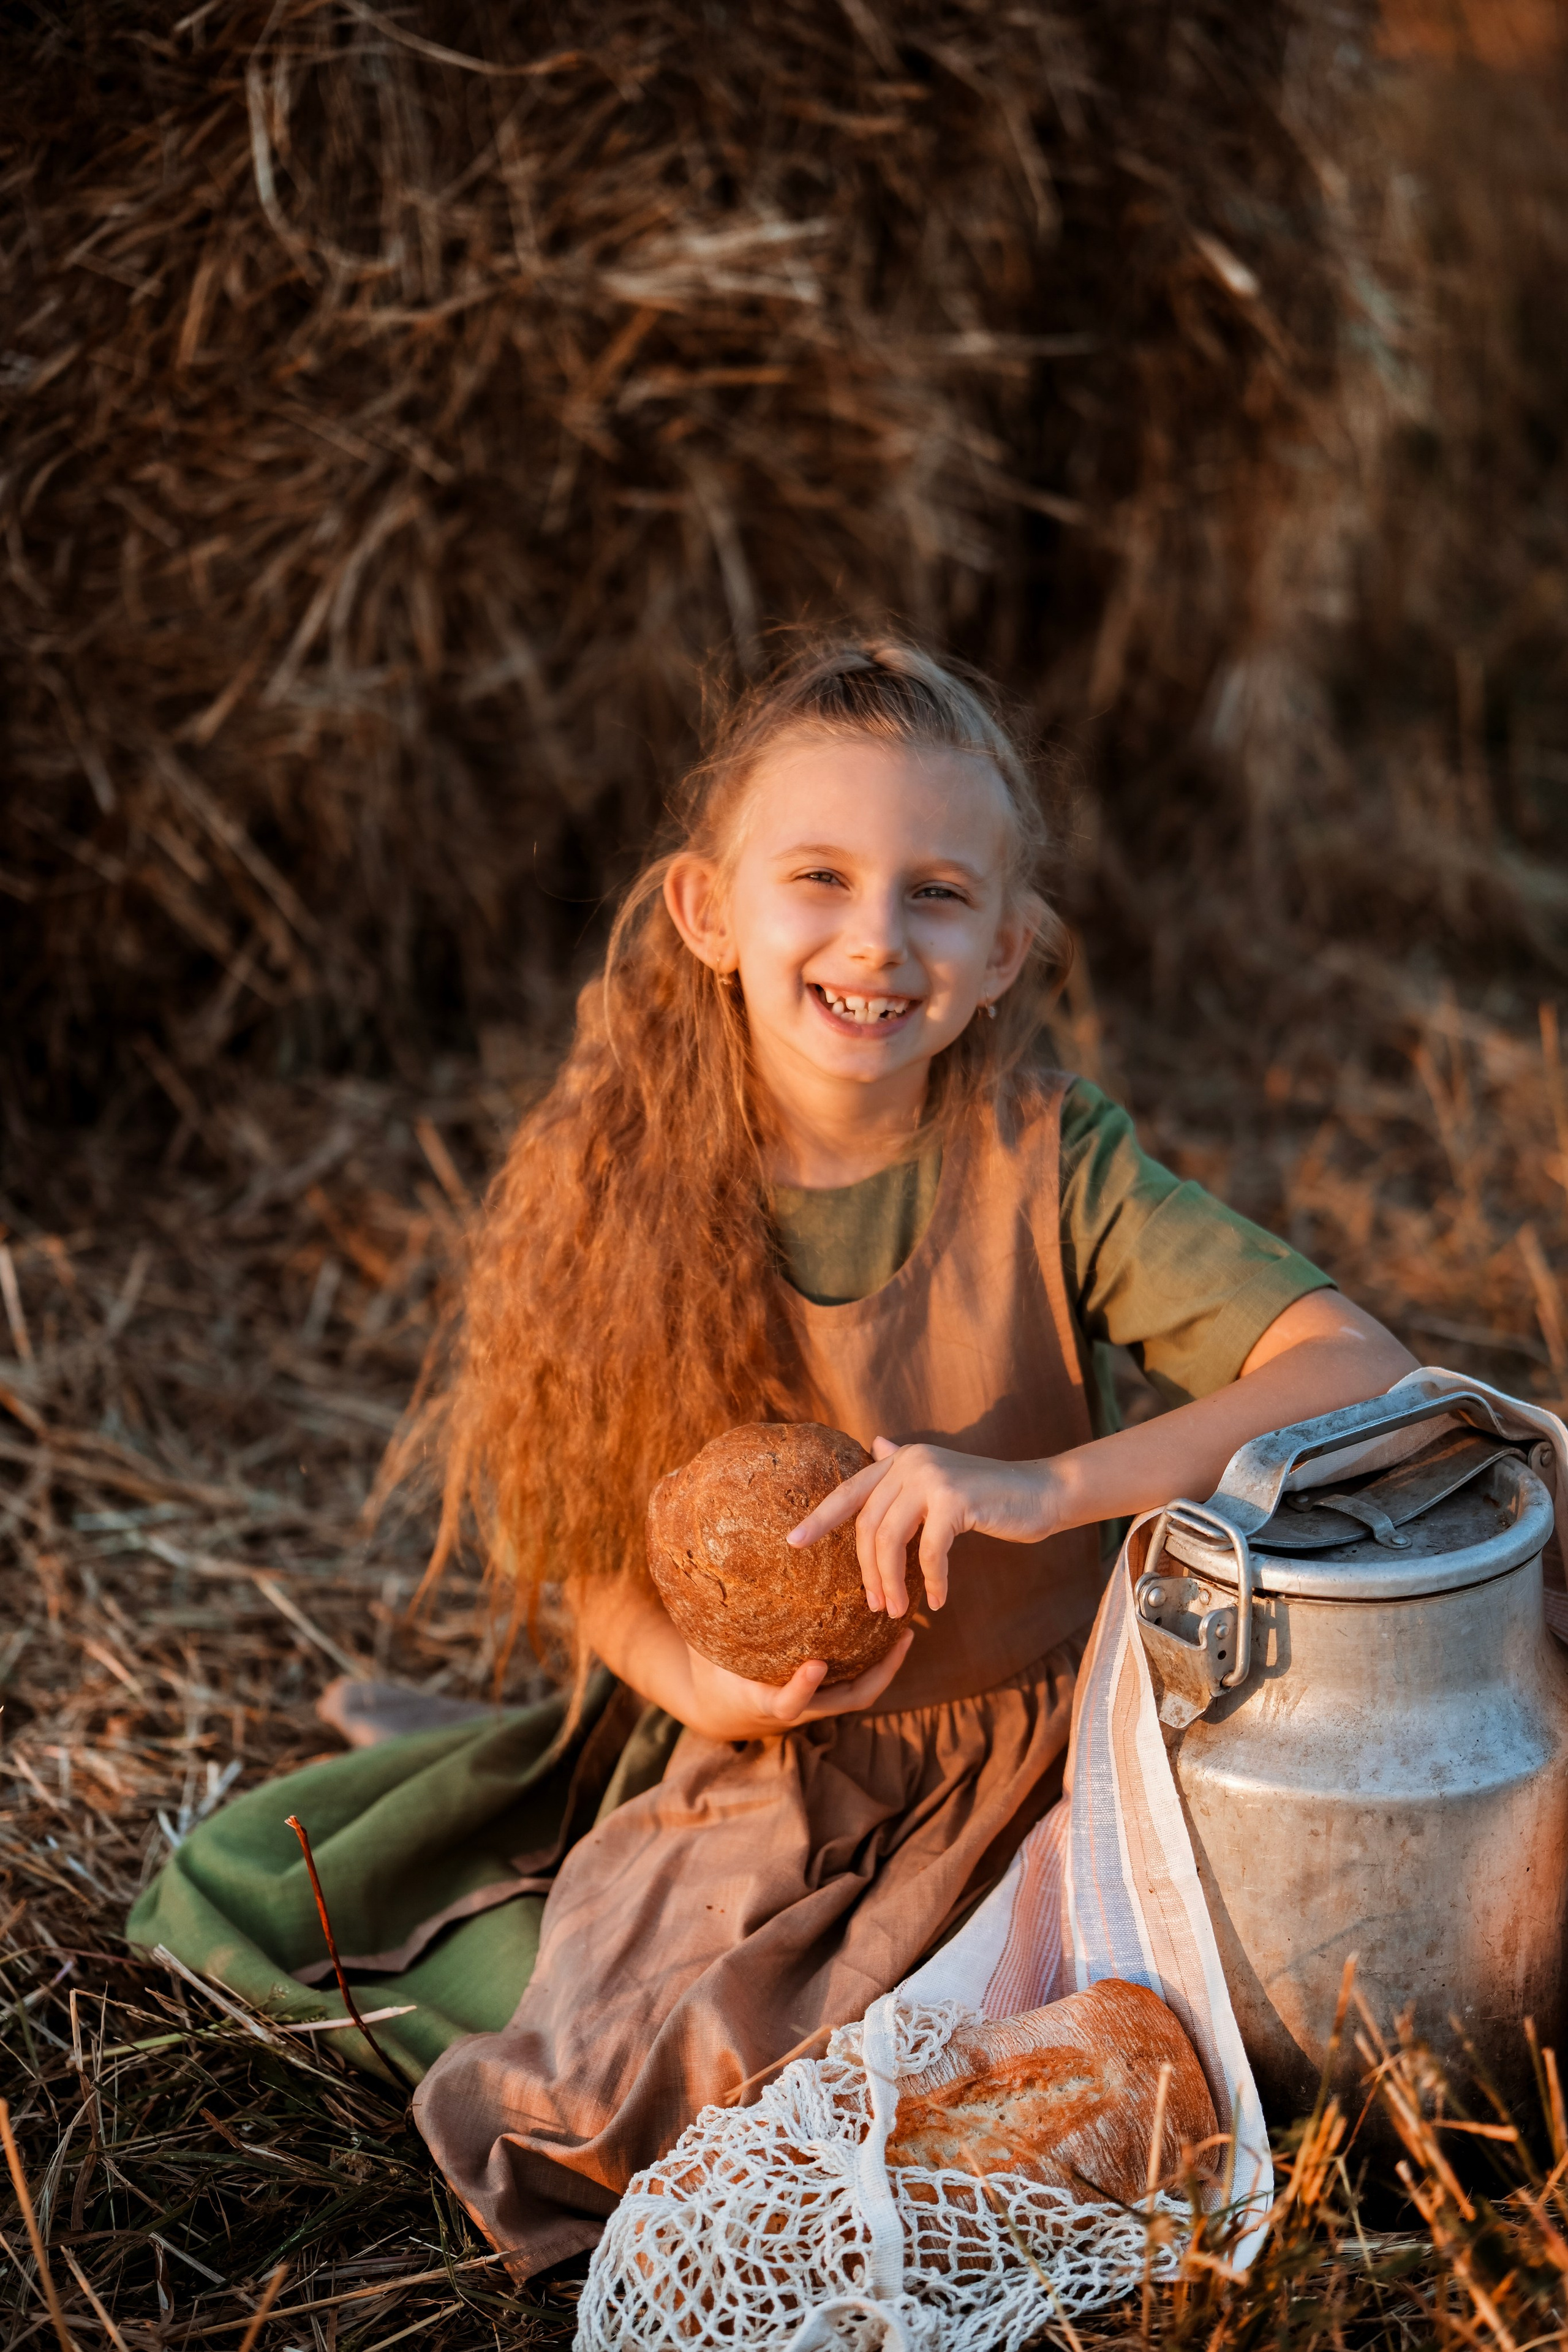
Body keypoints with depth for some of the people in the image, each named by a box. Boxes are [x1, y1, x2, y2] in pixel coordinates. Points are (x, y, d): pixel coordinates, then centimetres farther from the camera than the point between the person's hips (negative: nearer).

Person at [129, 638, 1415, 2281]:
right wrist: (696, 1680, -21)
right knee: (591, 2087, -13)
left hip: (1015, 1757, -1)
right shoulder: (614, 1187, -10)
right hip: (746, 1760, 2)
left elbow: (1365, 1372, -27)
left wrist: (1040, 1490, -37)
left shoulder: (1044, 1169, -17)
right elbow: (582, 1525, 0)